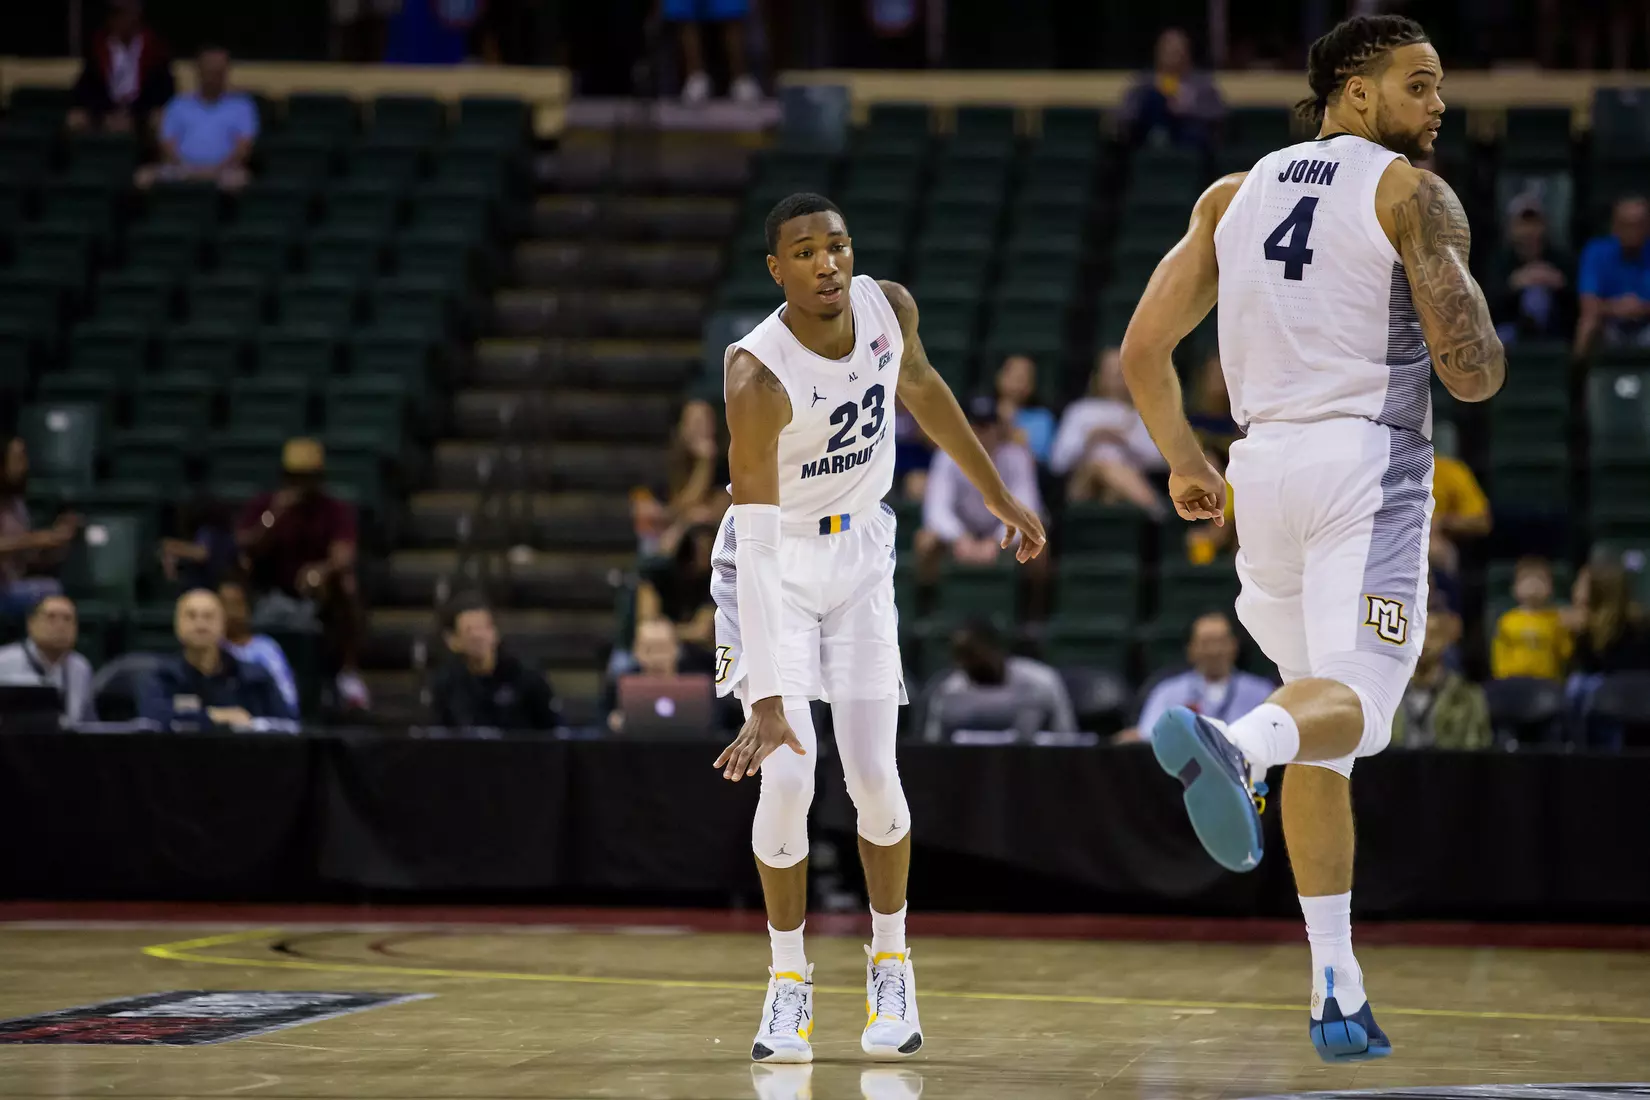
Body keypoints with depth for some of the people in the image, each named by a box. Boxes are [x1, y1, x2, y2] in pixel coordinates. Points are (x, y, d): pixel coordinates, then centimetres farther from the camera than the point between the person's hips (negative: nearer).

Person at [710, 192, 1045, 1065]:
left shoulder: (889, 308, -15)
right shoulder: (758, 376, -31)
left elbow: (922, 390, 10)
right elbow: (757, 545, -35)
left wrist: (997, 495, 16)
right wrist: (766, 700, -41)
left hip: (859, 552, 4)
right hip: (775, 562, -4)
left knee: (874, 775, -3)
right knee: (788, 777, -14)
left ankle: (890, 964, 18)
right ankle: (789, 977, 6)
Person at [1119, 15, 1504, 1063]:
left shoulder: (1233, 196, 16)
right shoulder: (1415, 193, -1)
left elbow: (1143, 350, 13)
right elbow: (1473, 375, -8)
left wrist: (1183, 459, 28)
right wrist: (1483, 344, 16)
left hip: (1265, 465, 6)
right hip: (1370, 464, -6)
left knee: (1320, 742, 15)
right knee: (1352, 704, -17)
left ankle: (1339, 993, 10)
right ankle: (1228, 743, -51)